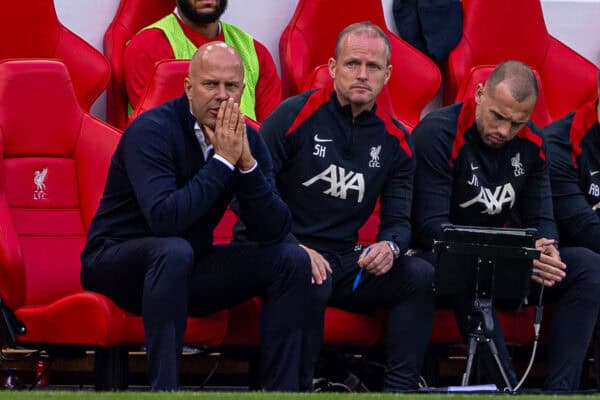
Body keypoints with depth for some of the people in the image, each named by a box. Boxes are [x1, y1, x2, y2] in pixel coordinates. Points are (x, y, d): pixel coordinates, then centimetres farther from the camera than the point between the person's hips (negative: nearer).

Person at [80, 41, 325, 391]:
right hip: (118, 263, -6)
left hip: (188, 270, 6)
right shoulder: (152, 131, -21)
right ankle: (163, 388, -36)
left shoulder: (247, 140, -3)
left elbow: (274, 232, -10)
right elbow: (164, 219, -36)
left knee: (292, 260, -8)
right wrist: (223, 161, -29)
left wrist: (247, 163, -23)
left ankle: (282, 390, -9)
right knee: (174, 250, -38)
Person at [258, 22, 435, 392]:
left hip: (343, 261, 5)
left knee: (422, 276, -20)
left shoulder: (395, 140, 9)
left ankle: (399, 388, -17)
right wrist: (293, 248, -21)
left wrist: (390, 246, -16)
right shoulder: (296, 116, -6)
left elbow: (398, 220, 10)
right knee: (307, 281, -39)